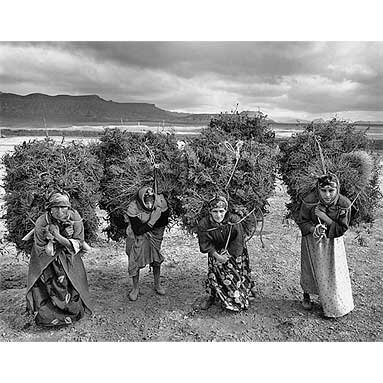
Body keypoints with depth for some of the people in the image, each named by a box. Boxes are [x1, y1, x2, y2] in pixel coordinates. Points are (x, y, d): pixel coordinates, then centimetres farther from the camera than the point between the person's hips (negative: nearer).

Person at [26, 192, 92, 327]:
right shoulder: (42, 223, -23)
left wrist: (58, 236, -32)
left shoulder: (75, 218, -20)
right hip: (46, 258, 0)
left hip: (68, 258, 1)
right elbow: (41, 251, -14)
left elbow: (77, 245, -19)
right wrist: (52, 241, -32)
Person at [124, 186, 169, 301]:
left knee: (156, 259, 11)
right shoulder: (133, 208, -30)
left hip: (154, 235, 3)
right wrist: (151, 222, -36)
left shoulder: (160, 202, -24)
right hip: (137, 236, -2)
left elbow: (164, 222, -10)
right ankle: (135, 288, 21)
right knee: (135, 261, 0)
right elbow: (137, 230, -26)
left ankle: (157, 285, 32)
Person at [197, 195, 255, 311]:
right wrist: (217, 256, -24)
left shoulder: (234, 220, -28)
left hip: (233, 251, 0)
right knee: (214, 271, -6)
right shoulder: (204, 224, -26)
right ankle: (211, 296, 15)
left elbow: (238, 241, -18)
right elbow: (205, 244, -16)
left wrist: (228, 255, -20)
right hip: (215, 251, 1)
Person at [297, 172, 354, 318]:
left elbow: (342, 229, -17)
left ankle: (336, 306, 28)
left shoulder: (344, 205, -23)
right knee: (310, 269, 14)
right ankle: (306, 295, 41)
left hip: (333, 241, 1)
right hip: (312, 240, -1)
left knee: (334, 272, 6)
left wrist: (325, 218, -31)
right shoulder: (309, 202, -26)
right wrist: (313, 229, -33)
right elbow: (302, 221, -13)